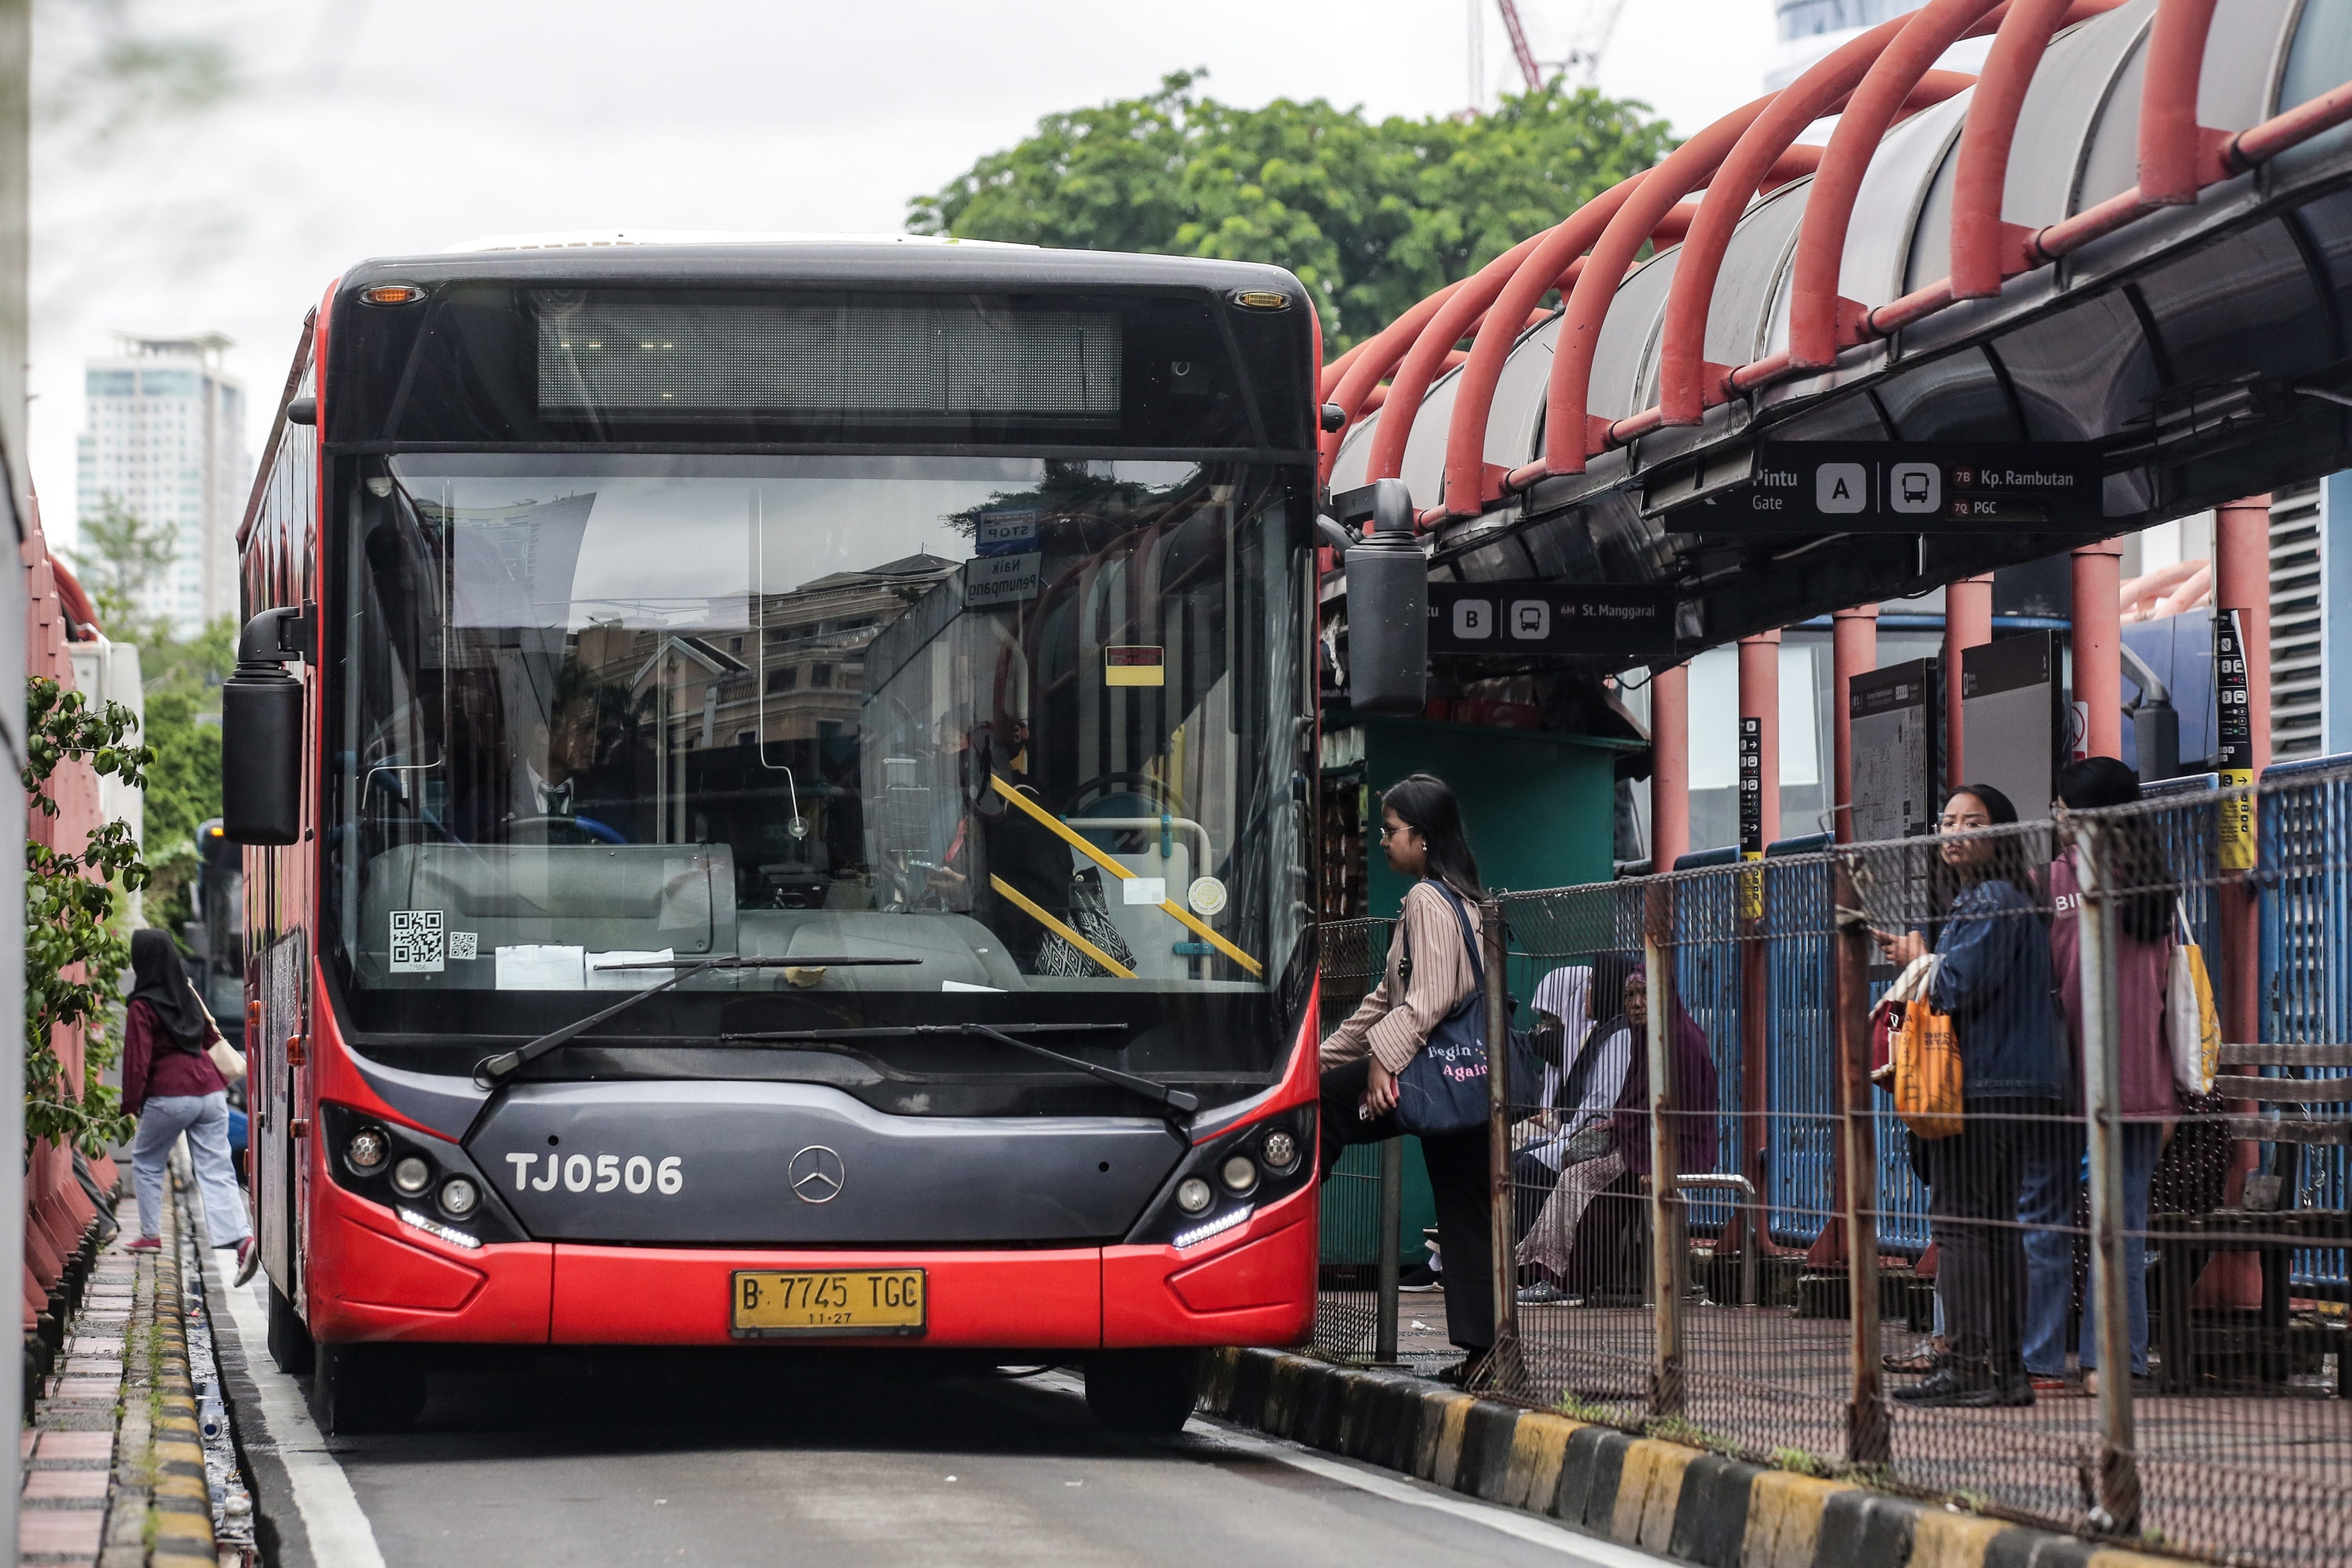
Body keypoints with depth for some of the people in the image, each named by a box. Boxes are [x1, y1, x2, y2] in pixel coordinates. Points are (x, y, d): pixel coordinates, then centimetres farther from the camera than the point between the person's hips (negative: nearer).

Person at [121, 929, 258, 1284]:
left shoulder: (142, 1007, -7)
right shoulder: (188, 996, 13)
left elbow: (138, 1060, -10)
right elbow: (209, 1037, 27)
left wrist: (130, 1104, -2)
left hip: (168, 1095, -5)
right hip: (209, 1090, 5)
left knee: (146, 1162, 18)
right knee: (216, 1168, -2)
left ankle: (151, 1235, 23)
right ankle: (242, 1238, -20)